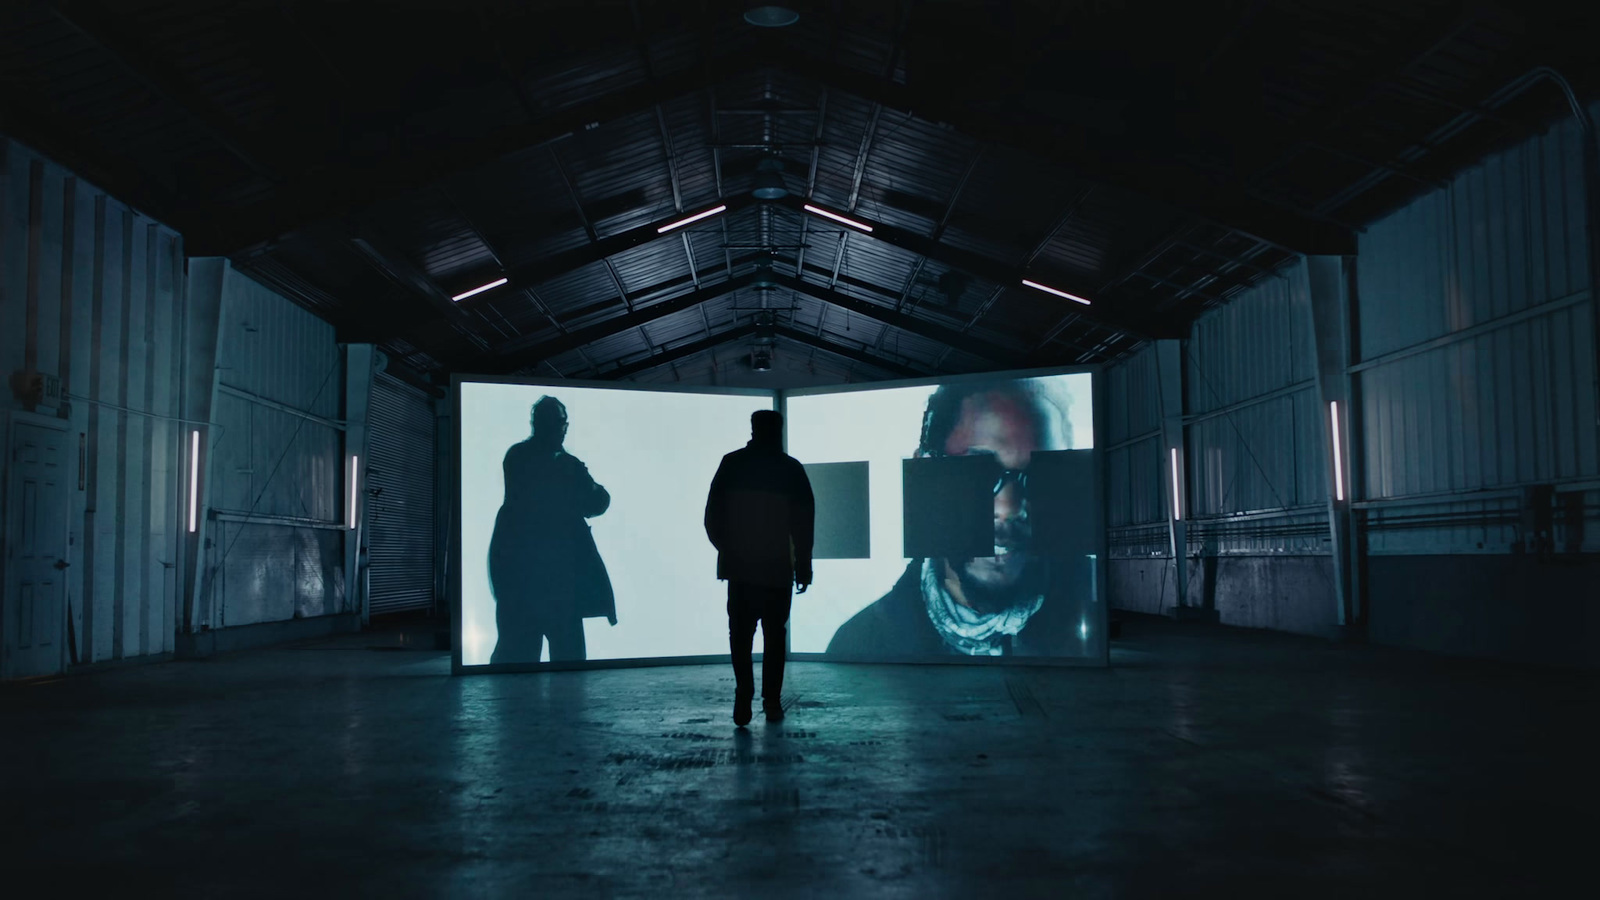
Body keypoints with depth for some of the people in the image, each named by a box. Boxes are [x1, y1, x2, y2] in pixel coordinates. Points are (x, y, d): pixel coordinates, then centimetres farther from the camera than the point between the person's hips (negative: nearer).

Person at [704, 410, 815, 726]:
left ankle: (744, 697, -12)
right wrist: (803, 564, 2)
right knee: (774, 634, 9)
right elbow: (803, 521, -4)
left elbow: (712, 514, 1)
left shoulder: (731, 464, 1)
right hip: (777, 566, -1)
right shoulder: (790, 468, -2)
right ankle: (771, 702, 9)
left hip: (739, 564, 1)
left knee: (740, 633, 5)